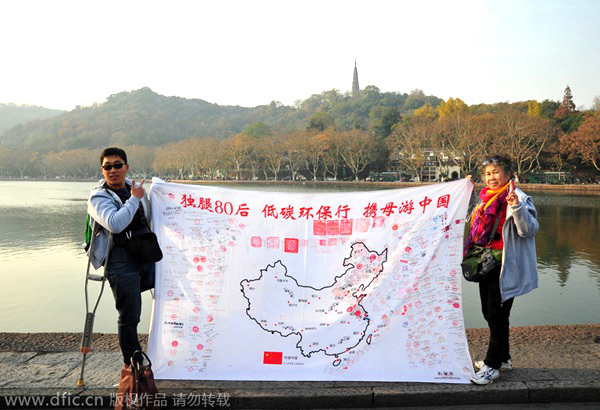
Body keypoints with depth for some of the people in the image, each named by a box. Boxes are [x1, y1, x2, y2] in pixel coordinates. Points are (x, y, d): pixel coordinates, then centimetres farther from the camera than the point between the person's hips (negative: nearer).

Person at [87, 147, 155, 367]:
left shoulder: (134, 187, 14)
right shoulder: (98, 197, -5)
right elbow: (115, 224, -26)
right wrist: (134, 199, -17)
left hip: (147, 256, 6)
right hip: (121, 262, -6)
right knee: (129, 318, 0)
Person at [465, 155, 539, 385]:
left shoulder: (518, 198, -11)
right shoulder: (487, 198, 13)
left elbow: (529, 230, -22)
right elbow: (476, 224, 31)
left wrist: (516, 207, -36)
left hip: (505, 266, -8)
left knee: (497, 314, -6)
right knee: (488, 312, 15)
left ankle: (492, 365, 5)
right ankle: (503, 358, 31)